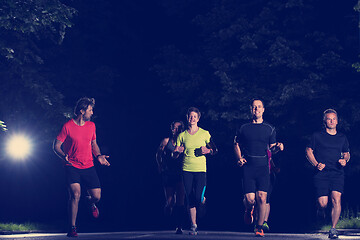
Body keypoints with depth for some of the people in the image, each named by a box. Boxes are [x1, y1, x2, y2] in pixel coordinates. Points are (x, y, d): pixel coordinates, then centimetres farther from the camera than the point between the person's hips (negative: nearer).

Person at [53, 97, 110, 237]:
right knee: (75, 195, -19)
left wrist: (98, 156, 2)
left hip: (88, 166, 4)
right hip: (72, 167, -4)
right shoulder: (67, 126, -7)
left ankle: (90, 201, 37)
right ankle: (72, 228, -9)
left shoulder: (91, 125, 8)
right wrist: (64, 156, -23)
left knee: (97, 196, -3)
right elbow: (56, 146, -3)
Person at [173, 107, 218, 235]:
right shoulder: (182, 135, 7)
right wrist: (178, 151, -13)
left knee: (198, 198, -14)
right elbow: (175, 155, 9)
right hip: (187, 170, 2)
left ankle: (203, 200, 23)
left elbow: (215, 150, 8)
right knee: (190, 200, 1)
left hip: (201, 169, -2)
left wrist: (208, 151, -13)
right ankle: (193, 226, 12)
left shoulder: (204, 133, 3)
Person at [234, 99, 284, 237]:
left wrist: (278, 147, -9)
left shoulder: (269, 129, 12)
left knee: (262, 198, -10)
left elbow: (271, 147, 14)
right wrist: (239, 158, 0)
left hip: (263, 168, 0)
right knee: (249, 199, -9)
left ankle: (259, 227, 7)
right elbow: (236, 145, 18)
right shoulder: (244, 128, 10)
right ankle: (249, 210, 29)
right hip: (248, 167, 0)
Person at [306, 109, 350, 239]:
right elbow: (309, 151, 8)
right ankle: (321, 214, 28)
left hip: (337, 173, 2)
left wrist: (345, 160, 2)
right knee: (323, 203, -10)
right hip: (321, 173, -2)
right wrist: (316, 164, -7)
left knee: (336, 199, -18)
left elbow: (347, 153, 25)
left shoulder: (342, 137, 15)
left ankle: (333, 229, -9)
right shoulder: (317, 136, 7)